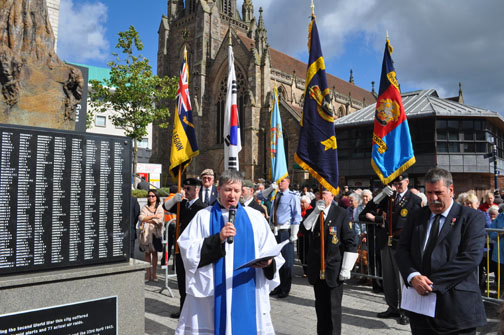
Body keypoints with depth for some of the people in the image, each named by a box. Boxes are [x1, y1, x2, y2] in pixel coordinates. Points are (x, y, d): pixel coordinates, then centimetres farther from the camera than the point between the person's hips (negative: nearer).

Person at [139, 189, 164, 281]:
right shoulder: (144, 207, 10)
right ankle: (148, 273, 10)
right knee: (147, 253, 4)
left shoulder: (160, 208, 5)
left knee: (154, 253, 3)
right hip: (146, 232, 1)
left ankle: (154, 273, 10)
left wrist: (146, 220, -6)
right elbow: (141, 218, -7)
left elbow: (159, 220, -9)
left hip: (155, 232, -1)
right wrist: (153, 216, -14)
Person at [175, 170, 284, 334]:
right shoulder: (203, 217, 4)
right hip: (211, 294, -1)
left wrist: (269, 262, -17)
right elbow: (188, 252, -6)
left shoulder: (255, 217, 8)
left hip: (247, 295, 1)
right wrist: (218, 239, -17)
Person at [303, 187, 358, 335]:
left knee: (333, 306, 3)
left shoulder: (341, 214, -5)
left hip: (333, 269, -4)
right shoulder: (312, 212, 6)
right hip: (316, 268, 4)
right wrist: (315, 212, -19)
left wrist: (346, 269, -9)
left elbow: (350, 243, -6)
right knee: (320, 304, 16)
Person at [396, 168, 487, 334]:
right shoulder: (416, 217, 11)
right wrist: (413, 276, -14)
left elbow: (471, 257, -14)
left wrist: (432, 282, -17)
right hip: (419, 303, 4)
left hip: (456, 307, -3)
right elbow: (402, 249, 6)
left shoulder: (472, 218, -3)